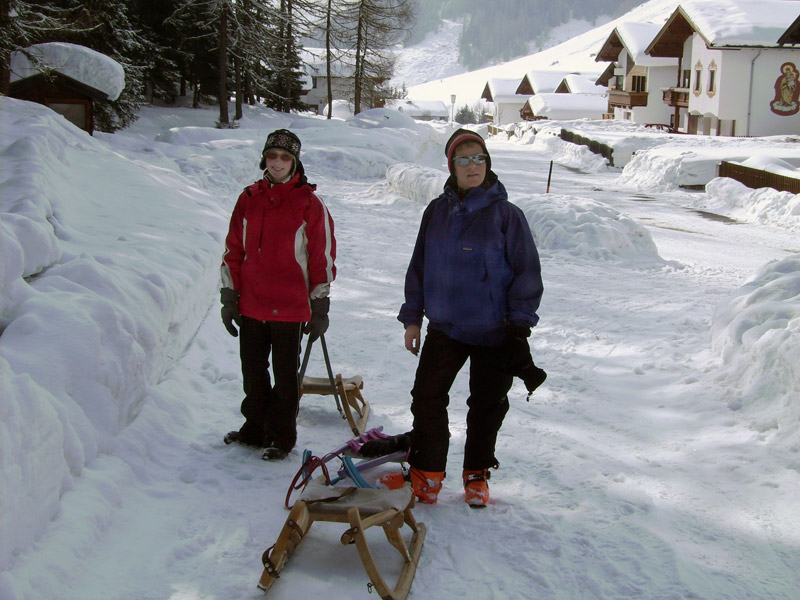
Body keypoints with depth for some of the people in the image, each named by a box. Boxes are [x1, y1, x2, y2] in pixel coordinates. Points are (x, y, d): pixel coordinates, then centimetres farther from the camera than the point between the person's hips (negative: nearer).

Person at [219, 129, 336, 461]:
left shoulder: (310, 205, -5)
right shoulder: (248, 199, 6)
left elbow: (323, 257, -3)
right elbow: (233, 250, 11)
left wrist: (319, 308, -4)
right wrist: (229, 296, 8)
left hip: (290, 308, -4)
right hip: (250, 306, 4)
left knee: (285, 376, 7)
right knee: (252, 372, 15)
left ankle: (281, 436, 21)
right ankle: (255, 428, 32)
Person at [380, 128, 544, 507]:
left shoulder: (505, 214, -7)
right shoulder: (437, 211, 4)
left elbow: (527, 271, -6)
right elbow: (419, 266, 10)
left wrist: (520, 324, -9)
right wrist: (412, 318, 8)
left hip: (494, 332, -3)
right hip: (444, 327, 3)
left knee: (487, 406, 9)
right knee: (427, 398, 1)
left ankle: (477, 476, 27)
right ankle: (425, 475, 15)